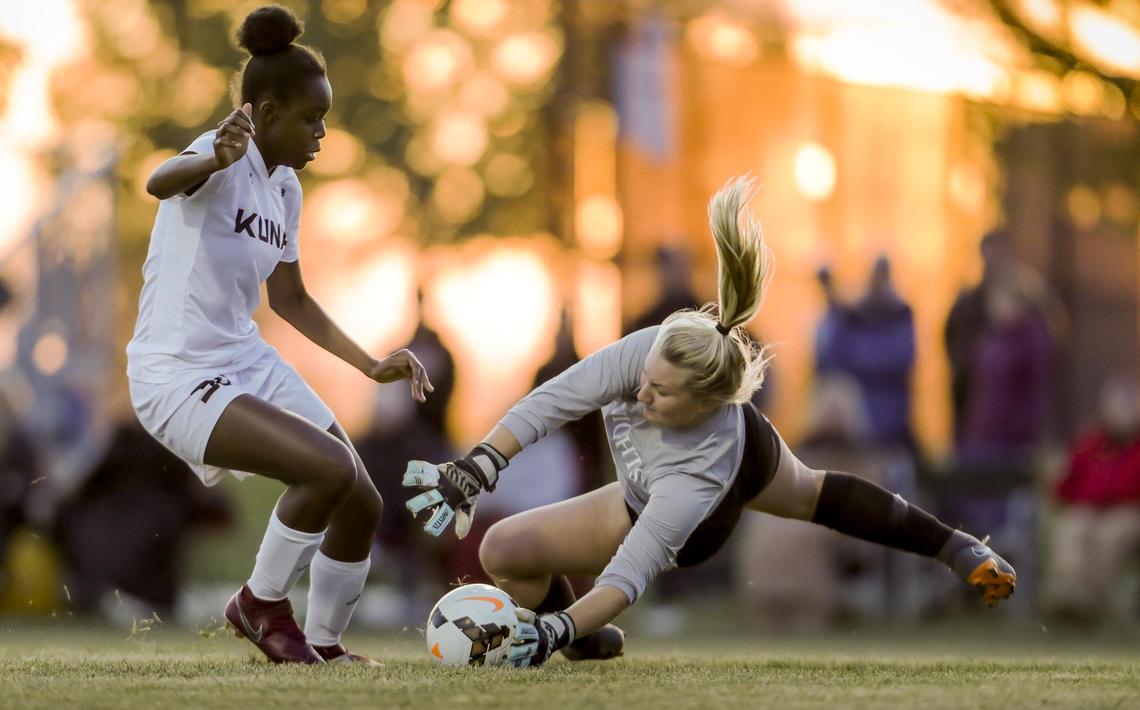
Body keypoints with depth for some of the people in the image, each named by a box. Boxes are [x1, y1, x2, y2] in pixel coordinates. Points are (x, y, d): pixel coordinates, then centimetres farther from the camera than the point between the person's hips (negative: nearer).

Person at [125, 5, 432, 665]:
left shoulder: (284, 186, 10)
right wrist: (215, 159, -64)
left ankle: (325, 644, 27)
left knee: (362, 504, 5)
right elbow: (160, 182, -42)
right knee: (331, 468, -25)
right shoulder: (227, 160, -16)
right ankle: (262, 604, -2)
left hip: (249, 361, 9)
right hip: (178, 377, -9)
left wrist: (371, 364, 18)